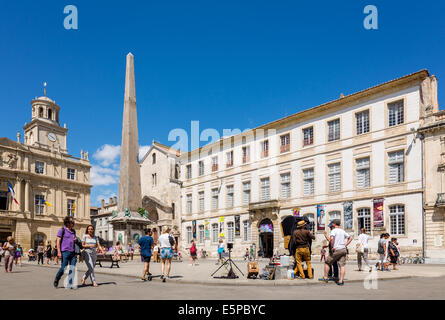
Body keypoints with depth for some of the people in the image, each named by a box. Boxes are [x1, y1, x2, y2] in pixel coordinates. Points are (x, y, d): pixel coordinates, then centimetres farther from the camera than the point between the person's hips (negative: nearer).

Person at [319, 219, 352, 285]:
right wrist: (345, 245, 14)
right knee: (342, 265, 2)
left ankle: (325, 278, 14)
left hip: (336, 250, -6)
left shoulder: (334, 230, -7)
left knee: (327, 263, 9)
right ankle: (341, 281, -4)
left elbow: (331, 238, -26)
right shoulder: (342, 231, 14)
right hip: (343, 250, 6)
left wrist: (332, 247, -15)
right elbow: (350, 238, 21)